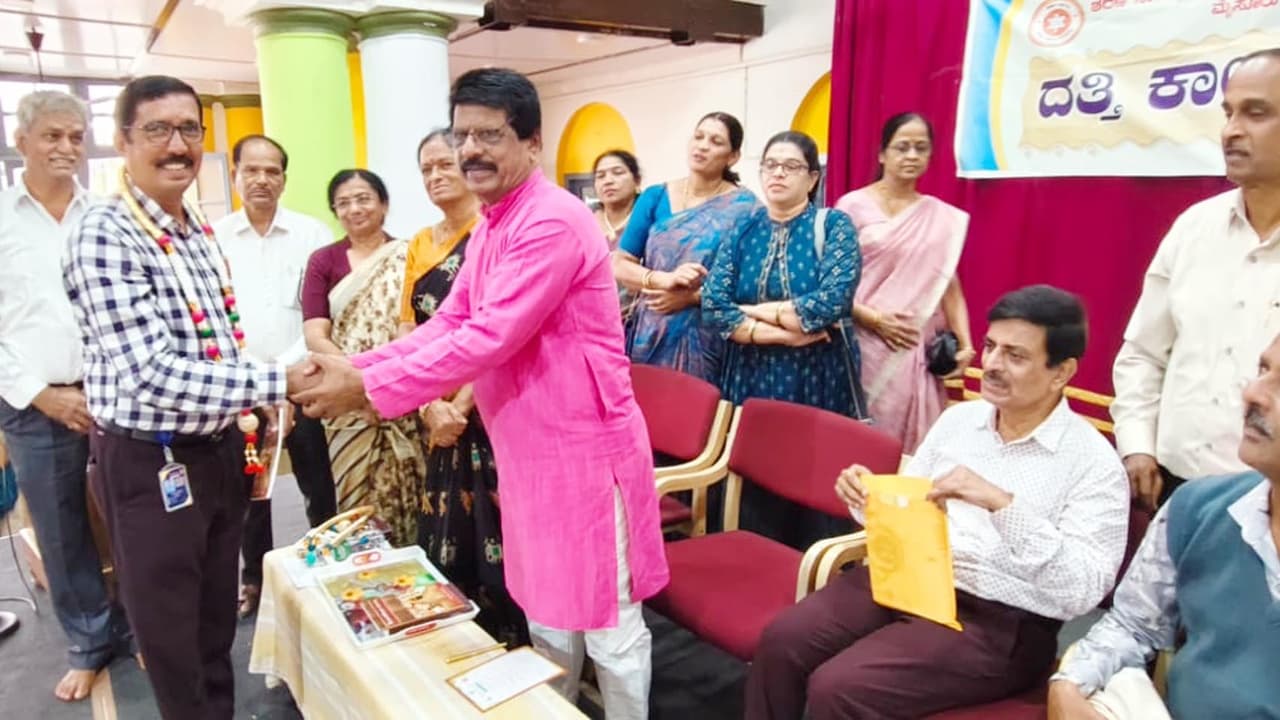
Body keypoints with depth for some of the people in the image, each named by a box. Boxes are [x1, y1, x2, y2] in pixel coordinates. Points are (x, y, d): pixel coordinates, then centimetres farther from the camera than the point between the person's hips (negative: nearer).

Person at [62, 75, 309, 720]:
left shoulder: (201, 231, 8)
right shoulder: (105, 235, -18)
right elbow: (150, 372, -26)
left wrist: (255, 413, 10)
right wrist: (278, 383, -28)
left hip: (222, 451, 7)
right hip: (150, 465, -7)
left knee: (218, 623, 23)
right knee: (172, 637, 12)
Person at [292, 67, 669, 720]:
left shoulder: (553, 223, -20)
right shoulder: (490, 227, 12)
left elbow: (489, 340, -26)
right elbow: (448, 323, 10)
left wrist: (367, 388, -21)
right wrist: (357, 367, -3)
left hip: (584, 447, -9)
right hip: (528, 450, 10)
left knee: (607, 620, 7)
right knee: (546, 613, 23)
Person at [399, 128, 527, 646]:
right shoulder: (421, 245, 13)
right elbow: (408, 331, 6)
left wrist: (461, 405, -15)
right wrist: (430, 406, -8)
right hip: (440, 418, 6)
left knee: (495, 537, -2)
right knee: (447, 537, 13)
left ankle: (515, 649, 16)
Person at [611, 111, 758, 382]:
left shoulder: (742, 206, -3)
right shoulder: (654, 197, 4)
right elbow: (619, 265, 1)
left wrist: (691, 296, -17)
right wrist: (664, 279, -16)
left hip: (704, 339, -2)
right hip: (649, 335, 2)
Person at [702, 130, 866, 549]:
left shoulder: (833, 226, -1)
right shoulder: (743, 230, 7)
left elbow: (832, 302, -17)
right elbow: (713, 308, -5)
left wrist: (754, 310, -9)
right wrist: (784, 333, -13)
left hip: (818, 381, -2)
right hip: (751, 379, 3)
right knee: (755, 494, 6)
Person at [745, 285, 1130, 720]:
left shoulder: (1095, 464, -8)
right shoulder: (958, 418, 9)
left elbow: (1082, 591, -17)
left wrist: (1004, 505, -28)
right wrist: (868, 497, -6)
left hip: (1000, 621, -5)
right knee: (782, 641, -15)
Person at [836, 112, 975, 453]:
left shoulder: (943, 217, 10)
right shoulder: (854, 205, -1)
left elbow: (948, 285, 10)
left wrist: (964, 344, 0)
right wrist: (872, 318, -14)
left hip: (917, 351, 3)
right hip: (864, 345, -3)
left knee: (911, 443, 4)